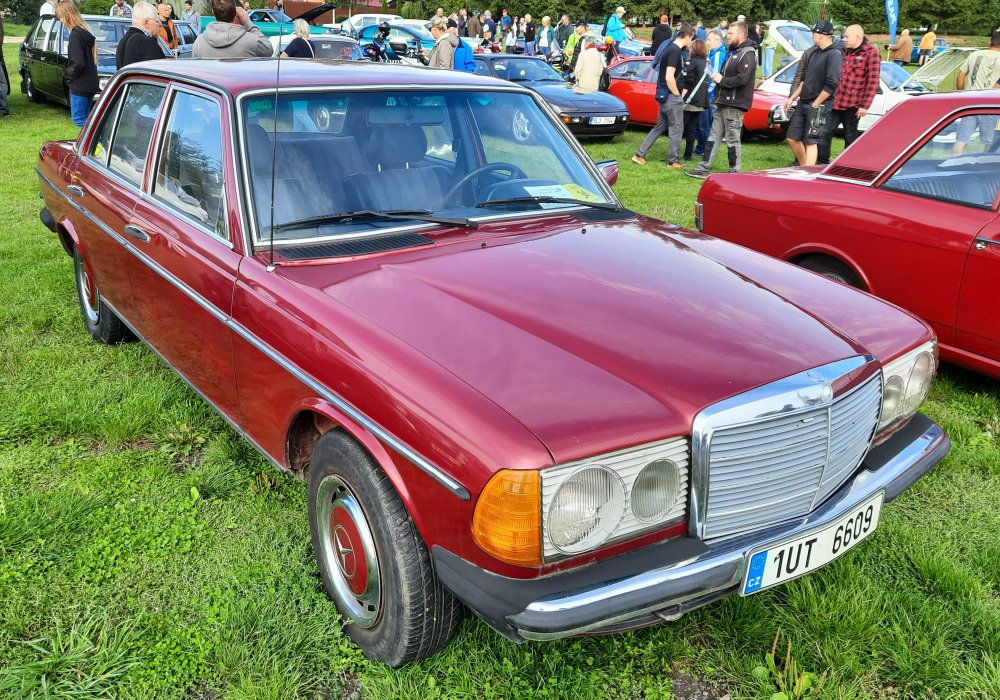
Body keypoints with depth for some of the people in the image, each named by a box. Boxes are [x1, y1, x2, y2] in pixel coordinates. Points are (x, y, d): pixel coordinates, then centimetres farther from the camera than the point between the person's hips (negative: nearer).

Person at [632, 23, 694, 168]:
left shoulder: (670, 48, 11)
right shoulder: (675, 51, -19)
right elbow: (669, 77, -24)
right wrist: (678, 94, -13)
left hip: (664, 94, 10)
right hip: (672, 96, -10)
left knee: (660, 126, 16)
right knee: (677, 129, 1)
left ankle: (640, 155, 16)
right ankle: (672, 161, 10)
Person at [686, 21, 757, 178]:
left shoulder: (747, 54, -13)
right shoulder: (733, 52, 18)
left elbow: (742, 79, -25)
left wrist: (722, 80, -14)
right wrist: (717, 76, 5)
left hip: (734, 105, -10)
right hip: (723, 102, 10)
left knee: (732, 139, -3)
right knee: (714, 136, 10)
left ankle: (735, 173, 6)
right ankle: (704, 168, 14)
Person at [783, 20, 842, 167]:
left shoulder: (834, 54, -14)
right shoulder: (815, 53, 14)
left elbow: (832, 84, -21)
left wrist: (815, 104, -17)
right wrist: (793, 97, 15)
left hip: (819, 106, -9)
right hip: (803, 103, 9)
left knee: (811, 142, -7)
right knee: (792, 137, 10)